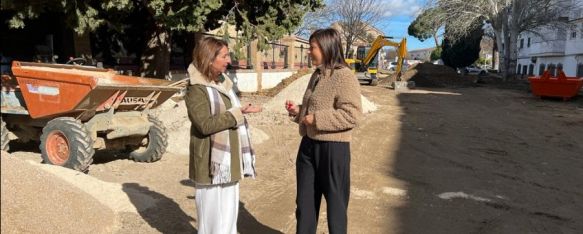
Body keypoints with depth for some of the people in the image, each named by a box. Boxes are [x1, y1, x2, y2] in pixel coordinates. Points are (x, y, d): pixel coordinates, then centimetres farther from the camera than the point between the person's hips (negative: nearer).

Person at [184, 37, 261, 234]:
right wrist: (238, 113, -20)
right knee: (213, 213, 2)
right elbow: (205, 124, -22)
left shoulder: (223, 83, 11)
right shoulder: (196, 88, -13)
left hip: (229, 159, 8)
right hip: (212, 161, -7)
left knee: (228, 211, 15)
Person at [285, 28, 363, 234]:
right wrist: (298, 111, 4)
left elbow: (352, 114, -23)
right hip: (309, 144, 8)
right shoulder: (317, 75, 10)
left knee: (335, 200, 9)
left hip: (333, 147, -8)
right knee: (304, 200, 17)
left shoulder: (344, 76, -15)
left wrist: (316, 119, -22)